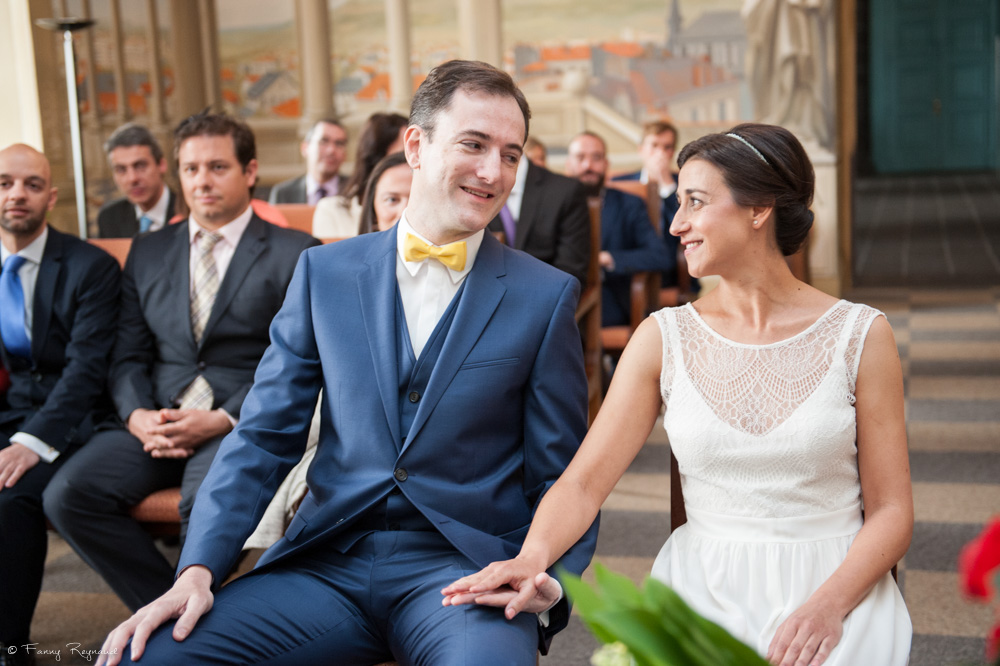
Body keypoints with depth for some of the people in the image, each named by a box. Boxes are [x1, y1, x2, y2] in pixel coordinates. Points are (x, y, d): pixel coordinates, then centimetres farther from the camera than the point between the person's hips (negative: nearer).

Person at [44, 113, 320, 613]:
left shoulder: (296, 254, 4)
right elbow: (128, 355, 15)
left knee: (204, 503, -35)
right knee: (67, 495, -20)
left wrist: (222, 419, -16)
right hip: (156, 419, 5)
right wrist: (138, 416, -7)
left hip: (242, 422, -4)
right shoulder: (147, 252, 19)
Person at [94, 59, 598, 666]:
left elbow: (562, 477, 4)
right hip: (326, 564, 3)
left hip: (464, 569, -2)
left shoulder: (547, 296, 2)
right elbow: (265, 437, 7)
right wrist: (199, 568, -6)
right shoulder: (325, 271, 8)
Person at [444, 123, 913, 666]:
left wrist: (828, 605, -17)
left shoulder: (859, 335, -1)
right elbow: (584, 482, -2)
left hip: (835, 586, -1)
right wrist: (534, 555, -22)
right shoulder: (664, 338, 3)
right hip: (703, 590, 1)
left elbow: (891, 510, 0)